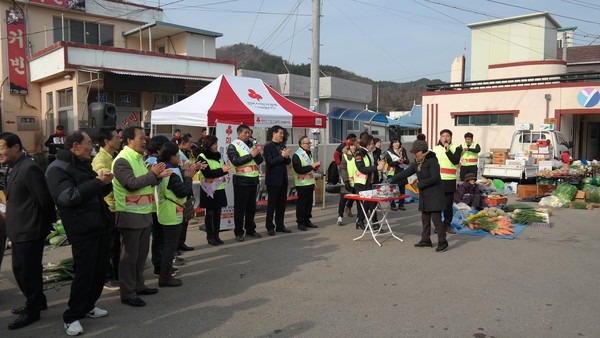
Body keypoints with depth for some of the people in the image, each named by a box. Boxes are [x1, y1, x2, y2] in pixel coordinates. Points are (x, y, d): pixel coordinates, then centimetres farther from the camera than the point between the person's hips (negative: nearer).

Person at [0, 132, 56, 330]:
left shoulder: (29, 168, -20)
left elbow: (44, 199, -20)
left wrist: (47, 223, -8)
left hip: (29, 232, -10)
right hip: (19, 231, 10)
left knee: (28, 271, 2)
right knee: (20, 269, 19)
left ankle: (32, 310, 19)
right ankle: (37, 302, 36)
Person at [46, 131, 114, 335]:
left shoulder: (85, 165, 17)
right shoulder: (57, 169, -11)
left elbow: (101, 192, 20)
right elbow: (68, 197, -25)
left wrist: (106, 182, -3)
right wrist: (98, 182, -23)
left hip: (102, 225, 8)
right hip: (83, 230, -8)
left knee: (100, 269, 13)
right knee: (84, 272, -4)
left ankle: (88, 306, 30)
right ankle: (72, 317, 11)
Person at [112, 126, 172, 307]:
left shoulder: (138, 158, 16)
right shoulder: (122, 160, -15)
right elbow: (132, 183, -24)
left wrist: (158, 176, 3)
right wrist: (152, 174, -19)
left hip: (144, 214, 9)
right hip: (130, 216, -9)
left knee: (141, 253, 17)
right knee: (129, 255, 0)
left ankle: (138, 285, 30)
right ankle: (127, 294, 10)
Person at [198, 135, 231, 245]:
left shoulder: (217, 155, 11)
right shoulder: (202, 157, -10)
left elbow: (223, 169, 14)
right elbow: (207, 173, -18)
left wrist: (226, 169, -9)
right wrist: (221, 170, -17)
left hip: (219, 188, 6)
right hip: (209, 189, -6)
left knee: (217, 212, 9)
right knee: (209, 213, 3)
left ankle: (216, 235, 18)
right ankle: (210, 236, 11)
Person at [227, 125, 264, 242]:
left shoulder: (252, 145, 14)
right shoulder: (233, 146, -4)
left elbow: (260, 161, 9)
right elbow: (236, 161, -19)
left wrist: (257, 154, -12)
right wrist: (251, 155, -19)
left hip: (253, 180, 6)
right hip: (241, 181, -6)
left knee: (252, 207, 13)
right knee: (240, 207, 0)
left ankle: (250, 230, 24)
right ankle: (239, 233, 7)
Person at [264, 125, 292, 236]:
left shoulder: (282, 146, 12)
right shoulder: (268, 147, -9)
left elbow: (288, 162, 12)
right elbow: (270, 162, -18)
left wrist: (286, 157, -9)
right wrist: (282, 156, -19)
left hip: (283, 179, 7)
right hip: (273, 180, -7)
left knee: (282, 204, 12)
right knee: (272, 204, 1)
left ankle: (280, 225, 22)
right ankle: (270, 227, 10)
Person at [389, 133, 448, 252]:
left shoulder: (432, 161, -15)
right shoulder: (417, 163, 11)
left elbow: (434, 178, -22)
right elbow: (406, 172, 12)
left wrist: (420, 184, -16)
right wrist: (392, 179, 3)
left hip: (434, 196, -9)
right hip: (424, 196, 9)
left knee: (436, 219, -6)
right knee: (425, 219, 14)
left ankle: (443, 242, 3)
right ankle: (426, 240, 24)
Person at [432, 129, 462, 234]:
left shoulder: (456, 148, 3)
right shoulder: (435, 149, 12)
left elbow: (456, 161, -15)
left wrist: (448, 150, -24)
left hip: (449, 181, -2)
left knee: (448, 205, 4)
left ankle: (447, 225, 17)